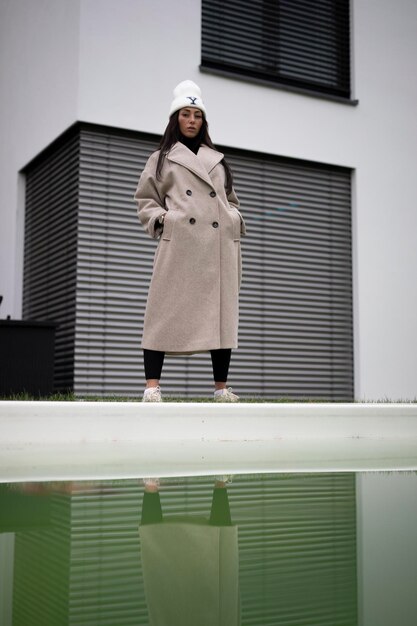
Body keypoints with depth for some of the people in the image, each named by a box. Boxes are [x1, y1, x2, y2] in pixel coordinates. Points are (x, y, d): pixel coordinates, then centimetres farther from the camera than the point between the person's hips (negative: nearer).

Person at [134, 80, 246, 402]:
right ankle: (152, 386, -8)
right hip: (179, 242, -3)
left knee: (221, 312, 0)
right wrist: (160, 220, -5)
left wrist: (236, 219, 9)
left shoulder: (218, 160, 23)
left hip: (220, 245, 3)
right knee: (166, 310, -9)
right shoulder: (161, 159, 14)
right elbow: (145, 200, 12)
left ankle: (222, 387, 5)